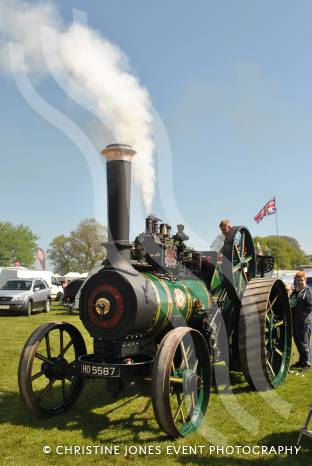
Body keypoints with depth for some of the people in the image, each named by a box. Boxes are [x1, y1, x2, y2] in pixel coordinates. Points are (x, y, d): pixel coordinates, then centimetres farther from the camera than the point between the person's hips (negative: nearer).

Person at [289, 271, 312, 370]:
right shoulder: (294, 292, 16)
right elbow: (291, 305, 25)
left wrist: (301, 316, -18)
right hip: (295, 322, 8)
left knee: (304, 343, -4)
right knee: (298, 342, 15)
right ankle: (302, 360, 27)